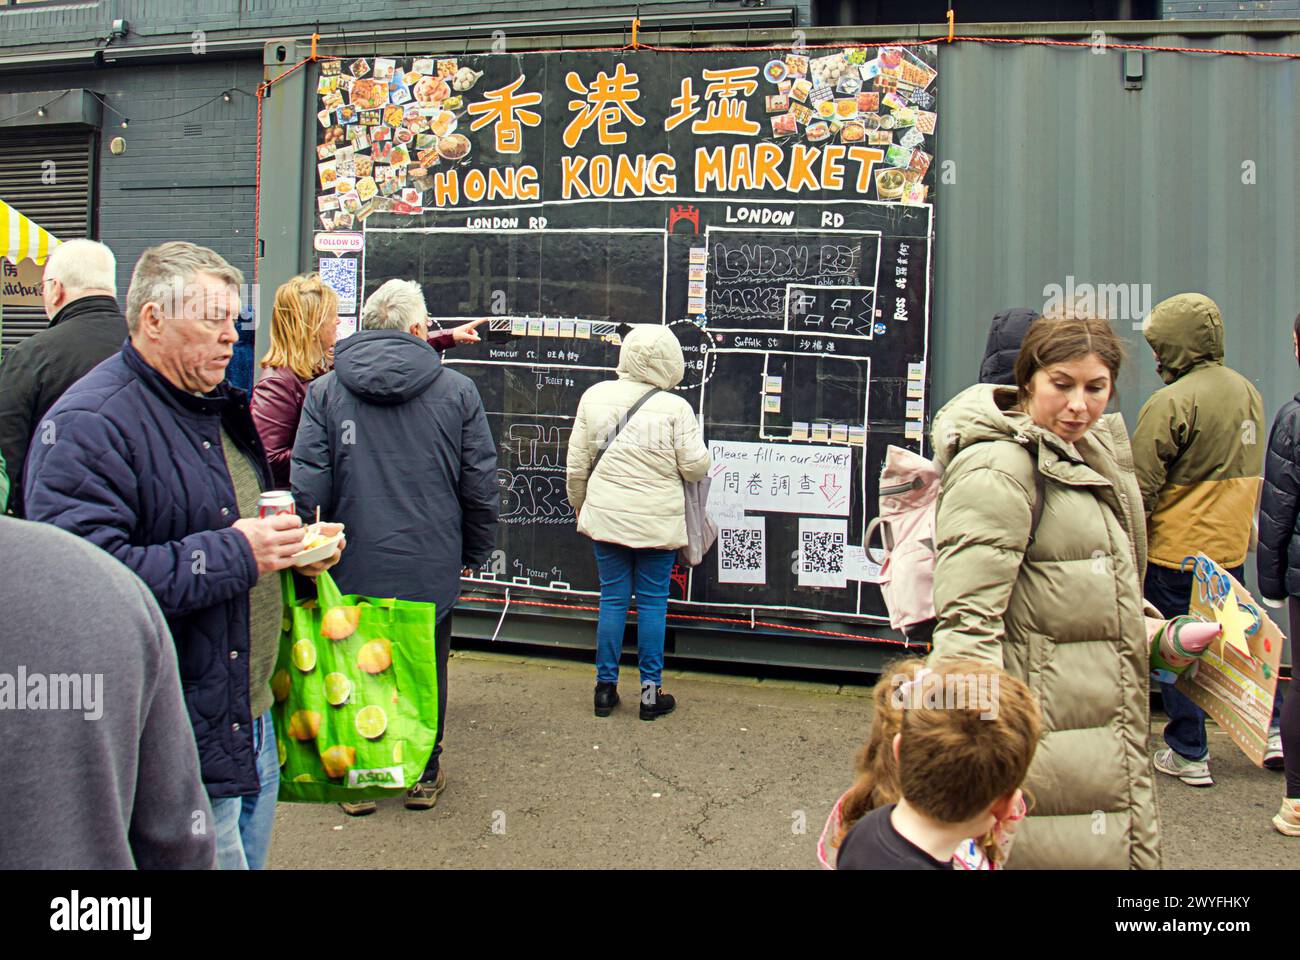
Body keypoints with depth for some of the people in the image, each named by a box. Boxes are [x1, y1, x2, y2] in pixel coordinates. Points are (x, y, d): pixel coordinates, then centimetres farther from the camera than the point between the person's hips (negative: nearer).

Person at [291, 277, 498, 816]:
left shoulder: (324, 391, -5)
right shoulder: (457, 391, -5)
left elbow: (307, 488, -8)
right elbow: (481, 486, -3)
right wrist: (473, 553, 10)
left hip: (353, 568, 0)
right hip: (432, 569, 0)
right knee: (426, 669, 16)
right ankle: (424, 776, 31)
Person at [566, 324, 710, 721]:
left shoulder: (594, 397, -2)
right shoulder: (675, 407, -11)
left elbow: (577, 464, 4)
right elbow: (695, 468, -8)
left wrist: (579, 504, 19)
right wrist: (700, 453, 14)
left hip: (606, 517, 3)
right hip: (658, 521, -2)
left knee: (613, 599, 11)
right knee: (653, 602, 8)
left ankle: (606, 687, 18)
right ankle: (651, 691, 15)